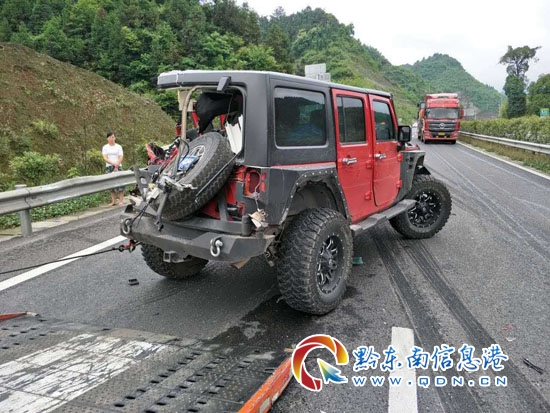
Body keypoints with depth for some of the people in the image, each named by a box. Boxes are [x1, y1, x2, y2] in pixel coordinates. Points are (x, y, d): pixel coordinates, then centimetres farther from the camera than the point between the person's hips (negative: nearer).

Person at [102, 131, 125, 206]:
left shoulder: (118, 147, 8)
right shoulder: (105, 147, 9)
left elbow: (120, 158, 0)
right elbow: (105, 158, -2)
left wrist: (116, 166, -13)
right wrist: (113, 163, -18)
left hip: (118, 166, -1)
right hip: (109, 167, 1)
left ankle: (121, 200, -6)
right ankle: (113, 201, 4)